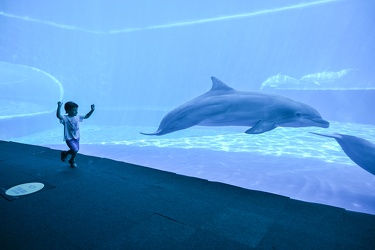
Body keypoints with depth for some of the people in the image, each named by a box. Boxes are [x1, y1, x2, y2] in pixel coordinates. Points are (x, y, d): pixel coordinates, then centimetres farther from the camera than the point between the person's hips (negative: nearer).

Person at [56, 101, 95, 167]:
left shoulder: (77, 117, 1)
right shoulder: (65, 118, -17)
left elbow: (86, 116, 12)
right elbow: (58, 116, -36)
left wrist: (92, 110, 1)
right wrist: (59, 106, -48)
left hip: (77, 137, 6)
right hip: (69, 138, -6)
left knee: (76, 150, 16)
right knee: (75, 150, -16)